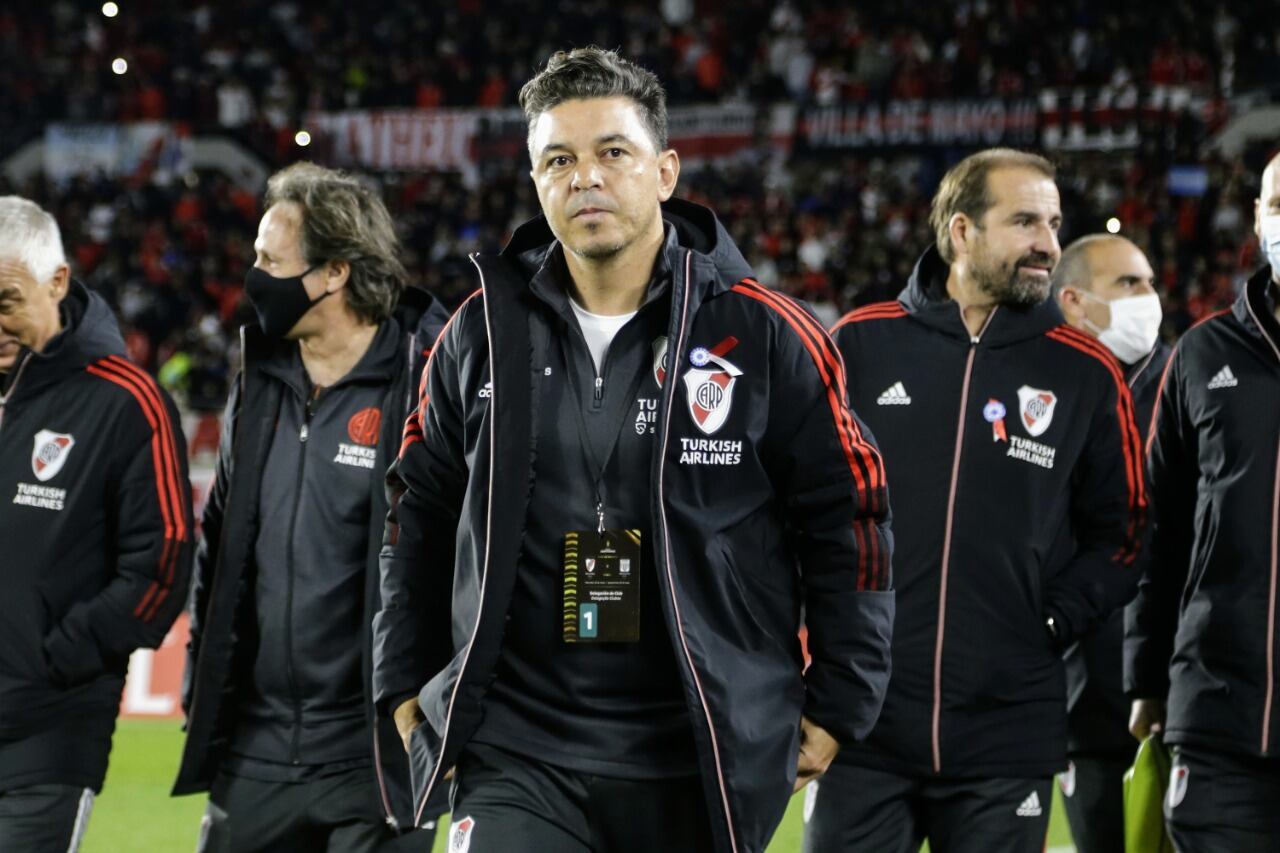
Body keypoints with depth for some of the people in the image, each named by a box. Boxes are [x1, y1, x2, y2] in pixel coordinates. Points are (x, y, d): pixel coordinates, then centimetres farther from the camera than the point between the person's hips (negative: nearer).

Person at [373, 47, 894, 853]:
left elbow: (847, 521, 2)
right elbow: (421, 515, 16)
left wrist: (838, 703, 1)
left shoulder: (766, 335, -4)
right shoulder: (483, 334, 4)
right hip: (517, 758, 1)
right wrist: (408, 680, 13)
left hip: (700, 765, -1)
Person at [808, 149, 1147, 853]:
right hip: (861, 730, 0)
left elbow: (1118, 534, 12)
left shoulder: (1085, 373, 6)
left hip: (1008, 743, 1)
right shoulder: (860, 345, 4)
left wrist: (1052, 623, -1)